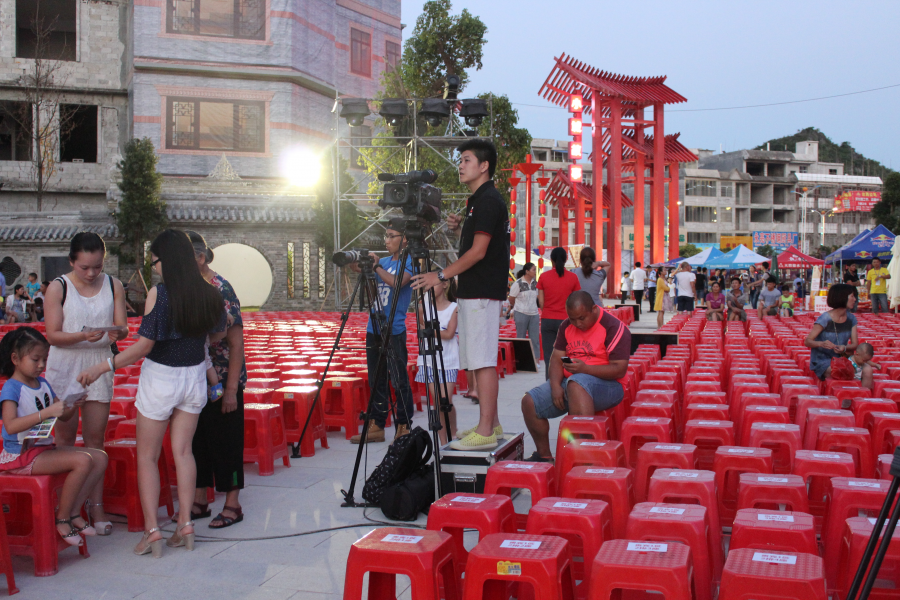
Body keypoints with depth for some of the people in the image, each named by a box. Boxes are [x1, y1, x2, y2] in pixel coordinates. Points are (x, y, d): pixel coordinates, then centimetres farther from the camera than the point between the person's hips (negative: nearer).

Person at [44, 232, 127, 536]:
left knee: (95, 436, 2)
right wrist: (83, 336, -25)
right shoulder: (58, 288, -5)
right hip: (64, 365, -2)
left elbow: (123, 327, 1)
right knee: (66, 435, 3)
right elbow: (53, 335, -8)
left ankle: (96, 505, 7)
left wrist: (117, 332, -23)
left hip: (99, 365, 2)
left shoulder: (113, 285, 2)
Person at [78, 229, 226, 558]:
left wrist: (102, 367, -10)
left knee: (147, 457, 7)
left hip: (159, 379, -5)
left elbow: (144, 345, -19)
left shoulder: (158, 293, -19)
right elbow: (218, 335, 10)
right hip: (193, 376, 5)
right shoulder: (209, 294, -5)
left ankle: (152, 530, 3)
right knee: (182, 451, 13)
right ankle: (185, 524, 11)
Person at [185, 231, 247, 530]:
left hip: (221, 382, -7)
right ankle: (199, 501, 25)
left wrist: (231, 389, -18)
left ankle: (232, 505, 12)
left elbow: (236, 343, -15)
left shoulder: (220, 290, -14)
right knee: (196, 439, 13)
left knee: (225, 441, 1)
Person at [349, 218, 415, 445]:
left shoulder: (409, 262, -4)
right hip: (374, 329, 7)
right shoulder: (383, 261, 16)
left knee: (399, 381, -5)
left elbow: (398, 283, -20)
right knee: (376, 381, 10)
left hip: (394, 331, -7)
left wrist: (376, 267, -17)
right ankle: (376, 427, 16)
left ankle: (404, 428, 1)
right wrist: (359, 268, -4)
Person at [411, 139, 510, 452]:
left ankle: (485, 432, -9)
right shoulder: (480, 200, 19)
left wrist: (441, 275, -16)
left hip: (482, 293, -11)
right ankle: (491, 425, 18)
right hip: (475, 291, 11)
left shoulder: (488, 200, -13)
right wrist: (460, 227, 11)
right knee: (481, 362, 12)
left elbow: (478, 251, -19)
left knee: (483, 362, -10)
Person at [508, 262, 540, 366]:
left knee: (535, 338, 2)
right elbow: (511, 299, -2)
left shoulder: (535, 283, 6)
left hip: (534, 314, 5)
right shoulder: (518, 283, -10)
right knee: (520, 338, 4)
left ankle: (536, 360, 5)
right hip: (521, 314, -5)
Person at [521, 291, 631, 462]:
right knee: (530, 402, -10)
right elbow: (556, 358, 7)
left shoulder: (614, 328, -10)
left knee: (575, 384, -40)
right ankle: (544, 455, 7)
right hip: (568, 382, 7)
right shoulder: (567, 326, 10)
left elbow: (619, 370, -17)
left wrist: (585, 368, -27)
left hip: (607, 385, -7)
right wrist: (555, 386, -12)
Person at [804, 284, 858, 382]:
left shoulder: (851, 319, 4)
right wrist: (821, 344, -36)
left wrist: (845, 348, -22)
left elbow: (855, 344, 2)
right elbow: (807, 341, -14)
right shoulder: (825, 319, -14)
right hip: (821, 360, -5)